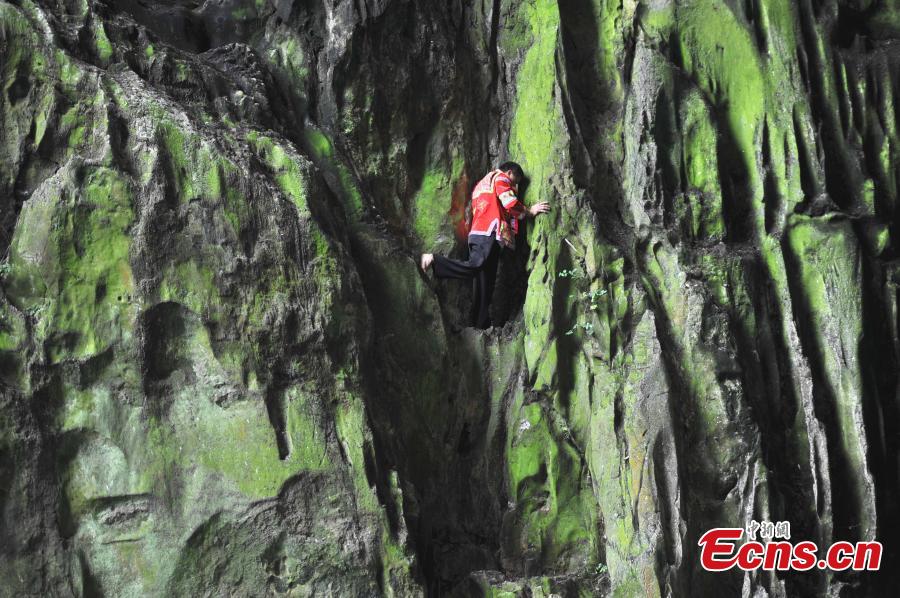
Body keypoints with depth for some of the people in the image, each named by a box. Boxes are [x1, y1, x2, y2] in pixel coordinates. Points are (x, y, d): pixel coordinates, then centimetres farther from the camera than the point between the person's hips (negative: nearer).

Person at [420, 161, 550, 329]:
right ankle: (433, 261, -30)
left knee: (484, 282, 4)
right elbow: (509, 202, -6)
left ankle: (481, 324, 2)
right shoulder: (500, 177, 8)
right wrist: (529, 211, 0)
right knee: (473, 267, -29)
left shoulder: (483, 184, 36)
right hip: (488, 233, -10)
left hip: (479, 233, 10)